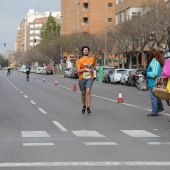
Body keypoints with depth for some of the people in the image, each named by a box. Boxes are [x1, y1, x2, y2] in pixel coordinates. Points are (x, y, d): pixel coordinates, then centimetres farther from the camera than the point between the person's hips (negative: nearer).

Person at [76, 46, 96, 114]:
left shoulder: (92, 59, 6)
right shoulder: (80, 60, -4)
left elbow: (94, 66, 22)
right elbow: (78, 70, -11)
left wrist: (93, 68, 0)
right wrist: (85, 69, -22)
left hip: (90, 78, 0)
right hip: (82, 78, 0)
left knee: (88, 91, -17)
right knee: (83, 93, 10)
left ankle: (88, 107, -16)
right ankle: (84, 106, 31)